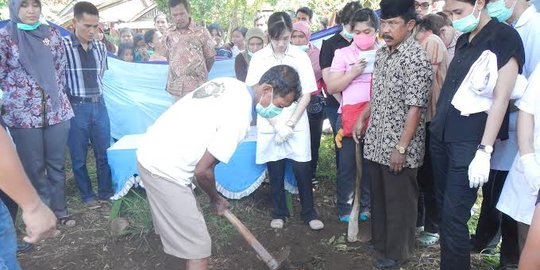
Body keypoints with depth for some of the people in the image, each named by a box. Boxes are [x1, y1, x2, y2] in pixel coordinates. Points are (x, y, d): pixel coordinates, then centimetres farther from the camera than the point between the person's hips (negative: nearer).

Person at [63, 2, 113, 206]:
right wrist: (67, 102, -2)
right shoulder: (63, 46, -11)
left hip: (99, 105, 4)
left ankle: (106, 192, 24)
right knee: (79, 156, 8)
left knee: (104, 152, 10)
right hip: (76, 107, -4)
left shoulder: (100, 47, 5)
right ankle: (87, 195, 23)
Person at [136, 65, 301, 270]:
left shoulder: (230, 84, 3)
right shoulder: (239, 117, -23)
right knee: (198, 247, -3)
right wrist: (215, 199, 1)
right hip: (164, 169, -9)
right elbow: (202, 171, -20)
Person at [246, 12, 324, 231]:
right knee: (275, 171, 10)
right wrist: (276, 125, -10)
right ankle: (279, 213, 26)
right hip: (269, 126, 0)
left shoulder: (301, 57, -1)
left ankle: (309, 213, 20)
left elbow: (306, 94, -1)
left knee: (302, 169, 4)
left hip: (297, 126, 0)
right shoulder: (258, 58, -2)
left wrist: (290, 124, -9)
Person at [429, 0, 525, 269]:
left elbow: (501, 99, -13)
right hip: (441, 136, 7)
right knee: (444, 208, 13)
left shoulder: (505, 38, -8)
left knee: (454, 217, -6)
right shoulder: (462, 40, 13)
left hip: (470, 142, -7)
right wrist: (436, 123, 15)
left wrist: (484, 151, -17)